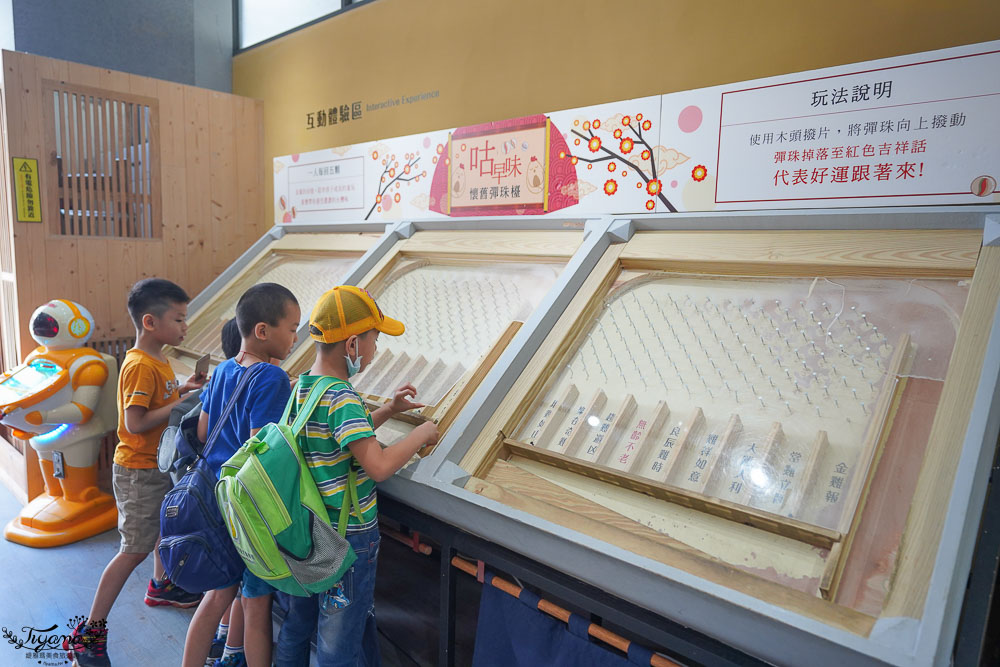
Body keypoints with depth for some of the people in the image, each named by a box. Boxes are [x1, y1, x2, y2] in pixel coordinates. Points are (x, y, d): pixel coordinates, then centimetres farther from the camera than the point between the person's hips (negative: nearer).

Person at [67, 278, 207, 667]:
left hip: (161, 465, 10)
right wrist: (181, 403, -24)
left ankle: (161, 586, 48)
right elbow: (135, 423, -28)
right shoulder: (140, 366, -24)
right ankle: (89, 632, 10)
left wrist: (184, 390, 0)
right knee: (135, 549, -2)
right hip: (139, 471, -10)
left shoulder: (158, 361, 6)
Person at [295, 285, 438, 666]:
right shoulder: (341, 396, -27)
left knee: (361, 619, 26)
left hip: (322, 529, 9)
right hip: (351, 537, -9)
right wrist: (422, 434, -20)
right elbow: (379, 466, -35)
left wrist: (388, 411, 13)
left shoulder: (304, 385, 3)